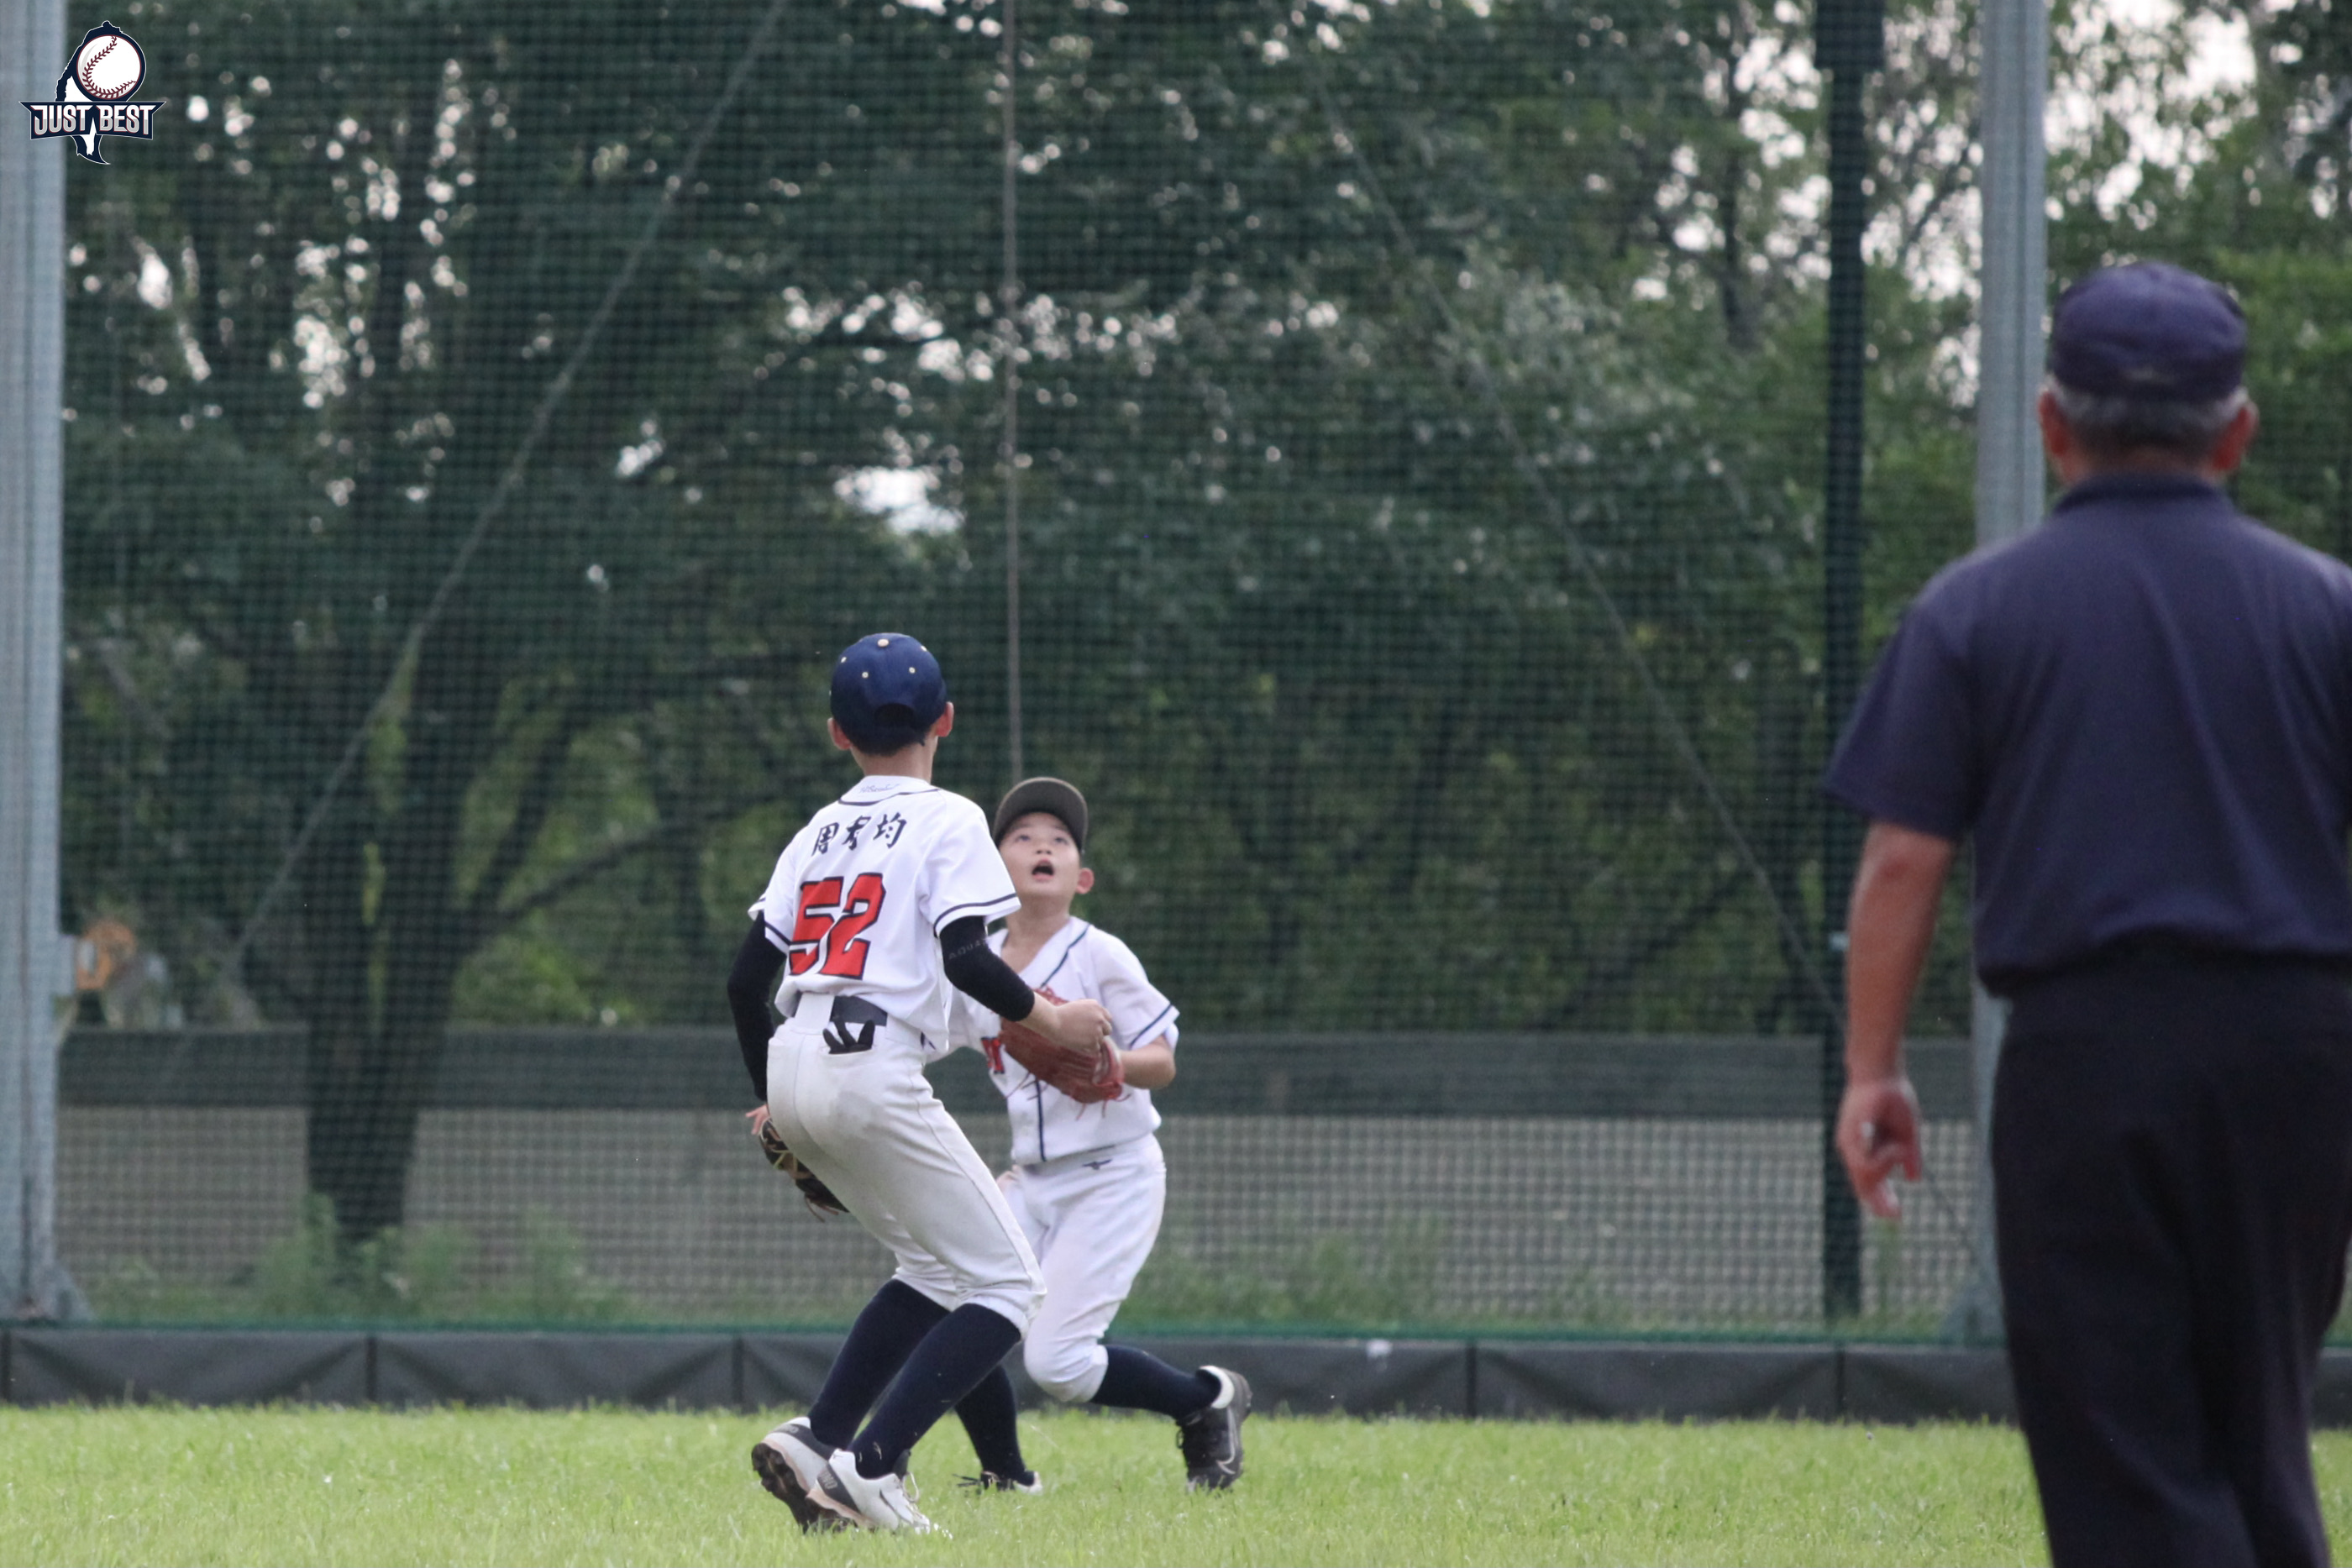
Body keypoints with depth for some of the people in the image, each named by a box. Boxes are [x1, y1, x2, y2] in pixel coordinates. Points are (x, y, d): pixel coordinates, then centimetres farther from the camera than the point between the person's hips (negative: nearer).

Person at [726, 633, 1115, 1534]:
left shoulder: (817, 834, 18)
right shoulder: (948, 821, 0)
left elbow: (747, 977, 16)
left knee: (936, 1270, 22)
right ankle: (871, 1468, -17)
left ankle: (817, 1441, 8)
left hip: (794, 1068, 7)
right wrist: (1050, 1021, -1)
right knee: (1003, 1285, -2)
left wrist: (771, 1096, 27)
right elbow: (964, 956, -14)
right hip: (873, 1074, -7)